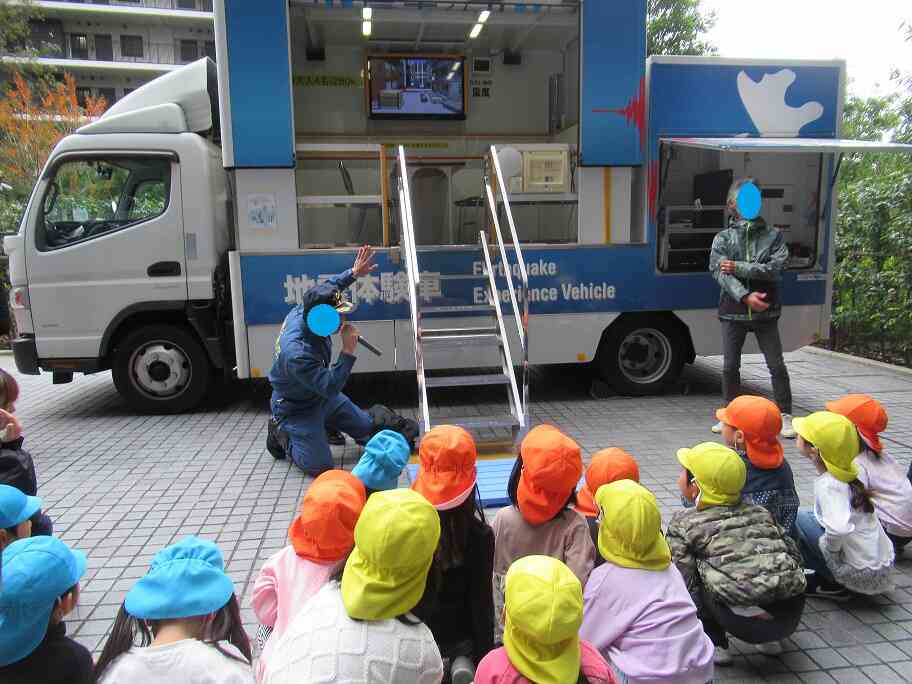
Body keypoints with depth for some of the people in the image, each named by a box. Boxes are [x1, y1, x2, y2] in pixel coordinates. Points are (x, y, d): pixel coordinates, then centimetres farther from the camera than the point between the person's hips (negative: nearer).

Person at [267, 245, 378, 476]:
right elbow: (330, 388, -40)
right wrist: (348, 352, -42)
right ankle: (282, 433, 12)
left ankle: (323, 425, 33)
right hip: (296, 408, -9)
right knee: (320, 467, -11)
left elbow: (327, 287, 5)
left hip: (321, 394, 9)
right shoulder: (297, 353, -41)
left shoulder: (304, 309, -16)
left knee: (366, 428, 13)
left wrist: (354, 273, -2)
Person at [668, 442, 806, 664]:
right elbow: (794, 552, 19)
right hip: (792, 614, 6)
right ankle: (769, 639, 27)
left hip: (745, 620, -6)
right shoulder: (759, 512, 18)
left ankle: (716, 645, 10)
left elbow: (683, 580, -2)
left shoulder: (684, 523, 3)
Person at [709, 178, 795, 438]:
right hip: (733, 312, 1)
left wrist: (738, 267, -13)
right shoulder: (723, 238, 5)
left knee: (777, 365, 1)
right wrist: (745, 296, -20)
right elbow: (719, 272, -9)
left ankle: (785, 416, 13)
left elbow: (775, 269, -9)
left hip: (765, 312, -1)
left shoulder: (773, 236, 5)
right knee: (730, 367, 6)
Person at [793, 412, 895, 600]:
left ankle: (832, 585, 2)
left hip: (863, 574, -8)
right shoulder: (850, 474, -1)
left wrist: (828, 550, -19)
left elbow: (838, 529, -38)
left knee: (799, 518, -8)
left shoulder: (828, 484, -24)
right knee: (813, 515, 14)